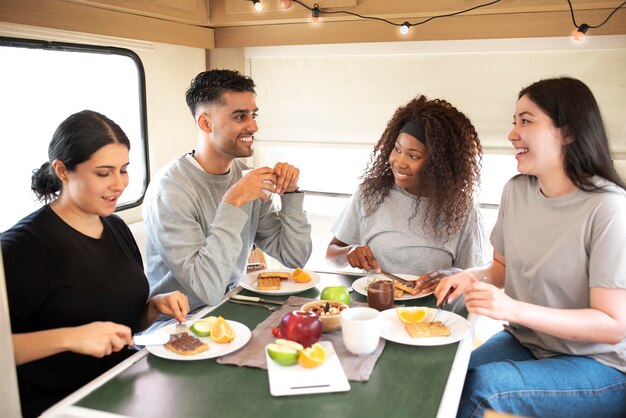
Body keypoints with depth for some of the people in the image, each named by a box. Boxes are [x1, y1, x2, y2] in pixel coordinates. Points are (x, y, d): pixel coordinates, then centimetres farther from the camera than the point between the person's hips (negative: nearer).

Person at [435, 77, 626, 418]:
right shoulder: (516, 190, -1)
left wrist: (514, 309, -30)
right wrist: (475, 276, -10)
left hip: (598, 363, -5)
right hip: (523, 341, 5)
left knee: (479, 387, -29)